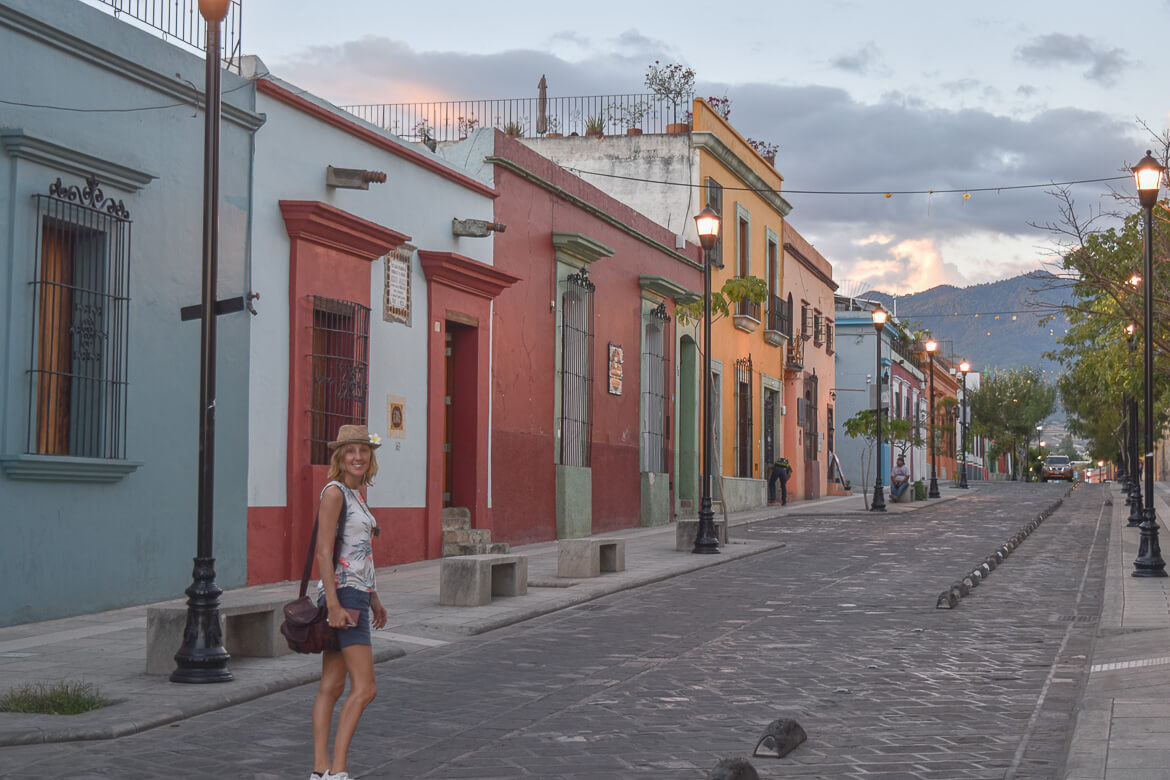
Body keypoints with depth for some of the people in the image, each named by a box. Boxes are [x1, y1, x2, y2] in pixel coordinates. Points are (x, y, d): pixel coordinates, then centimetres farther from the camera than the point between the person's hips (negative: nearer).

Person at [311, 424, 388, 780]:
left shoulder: (355, 495, 17)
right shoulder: (334, 491, -11)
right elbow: (323, 552, -17)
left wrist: (374, 600, 23)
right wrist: (334, 605, -22)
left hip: (355, 594, 9)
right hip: (343, 594, -9)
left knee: (332, 686, 8)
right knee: (364, 688, -11)